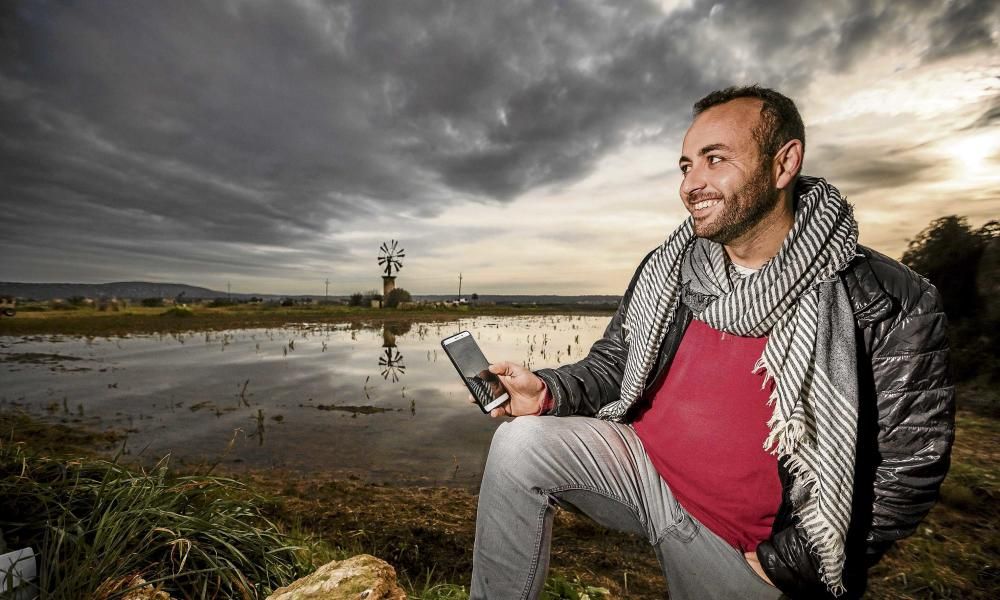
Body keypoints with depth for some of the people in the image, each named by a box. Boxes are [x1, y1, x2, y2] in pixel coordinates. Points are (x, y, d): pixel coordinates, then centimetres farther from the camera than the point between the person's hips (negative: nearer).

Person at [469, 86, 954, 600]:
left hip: (744, 546, -1)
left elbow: (907, 465, -11)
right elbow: (611, 366, 3)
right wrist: (547, 393, -17)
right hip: (641, 461, 3)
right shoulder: (665, 272, -5)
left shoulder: (889, 305, -15)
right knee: (519, 443, -17)